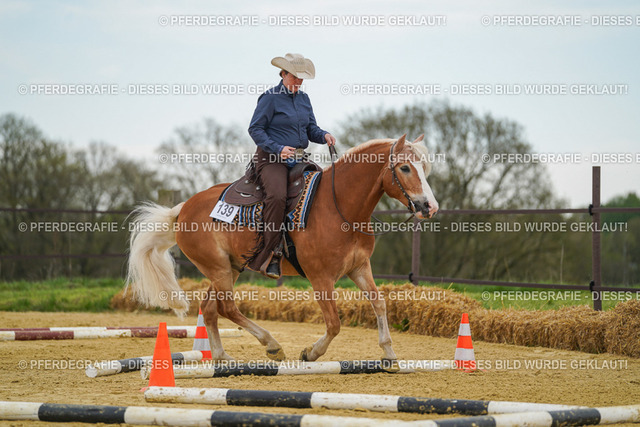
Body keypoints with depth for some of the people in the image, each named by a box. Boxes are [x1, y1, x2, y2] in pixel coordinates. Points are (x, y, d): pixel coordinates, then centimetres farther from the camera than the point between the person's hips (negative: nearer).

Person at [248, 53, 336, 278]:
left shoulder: (304, 99, 16)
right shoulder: (271, 98, -4)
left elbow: (310, 129, 19)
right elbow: (255, 129, -7)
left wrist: (324, 135, -5)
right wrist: (278, 149, -19)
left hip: (298, 158, 7)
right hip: (271, 159, -7)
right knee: (277, 196, -30)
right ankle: (269, 254, -29)